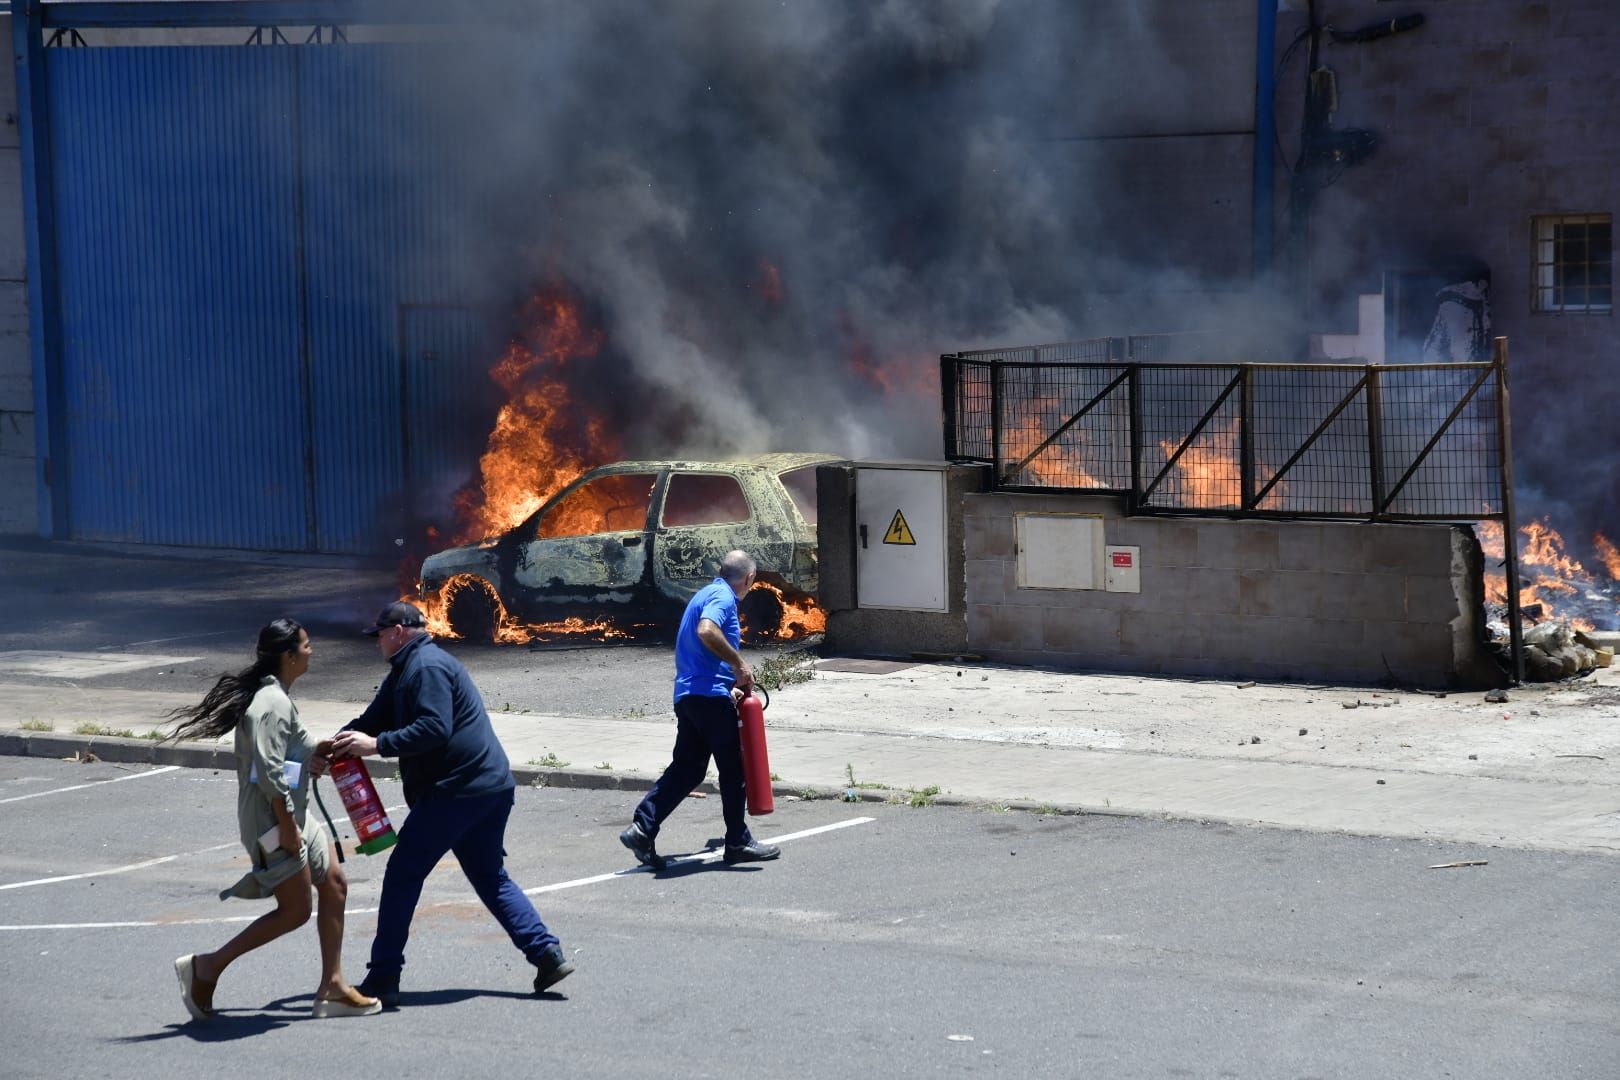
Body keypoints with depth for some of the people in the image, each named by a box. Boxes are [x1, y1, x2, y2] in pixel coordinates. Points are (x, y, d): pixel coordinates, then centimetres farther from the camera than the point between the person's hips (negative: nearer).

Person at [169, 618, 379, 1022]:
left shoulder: (273, 695, 11)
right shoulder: (273, 703, -21)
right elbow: (268, 771, -27)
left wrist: (307, 761, 9)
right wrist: (286, 826, -23)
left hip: (290, 814, 11)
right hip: (272, 819, -11)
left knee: (333, 883, 12)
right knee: (295, 911, -5)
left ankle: (332, 987, 16)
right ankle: (207, 967, 2)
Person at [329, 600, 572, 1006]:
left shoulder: (426, 668, -12)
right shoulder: (407, 670, 22)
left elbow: (433, 729, -24)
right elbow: (374, 719, 22)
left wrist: (377, 745, -22)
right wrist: (335, 744, 6)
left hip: (455, 790, -11)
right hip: (491, 786, 11)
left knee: (403, 874, -3)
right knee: (490, 877, 17)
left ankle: (384, 976, -2)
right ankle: (547, 953, 6)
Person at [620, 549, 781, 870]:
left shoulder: (705, 594, 22)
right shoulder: (723, 597, -9)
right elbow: (707, 631, -28)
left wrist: (730, 686, 32)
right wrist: (739, 663, -20)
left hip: (687, 696, 9)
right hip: (710, 696, -9)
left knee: (686, 768, 9)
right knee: (734, 769, 2)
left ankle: (642, 828, -1)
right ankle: (738, 842, 10)